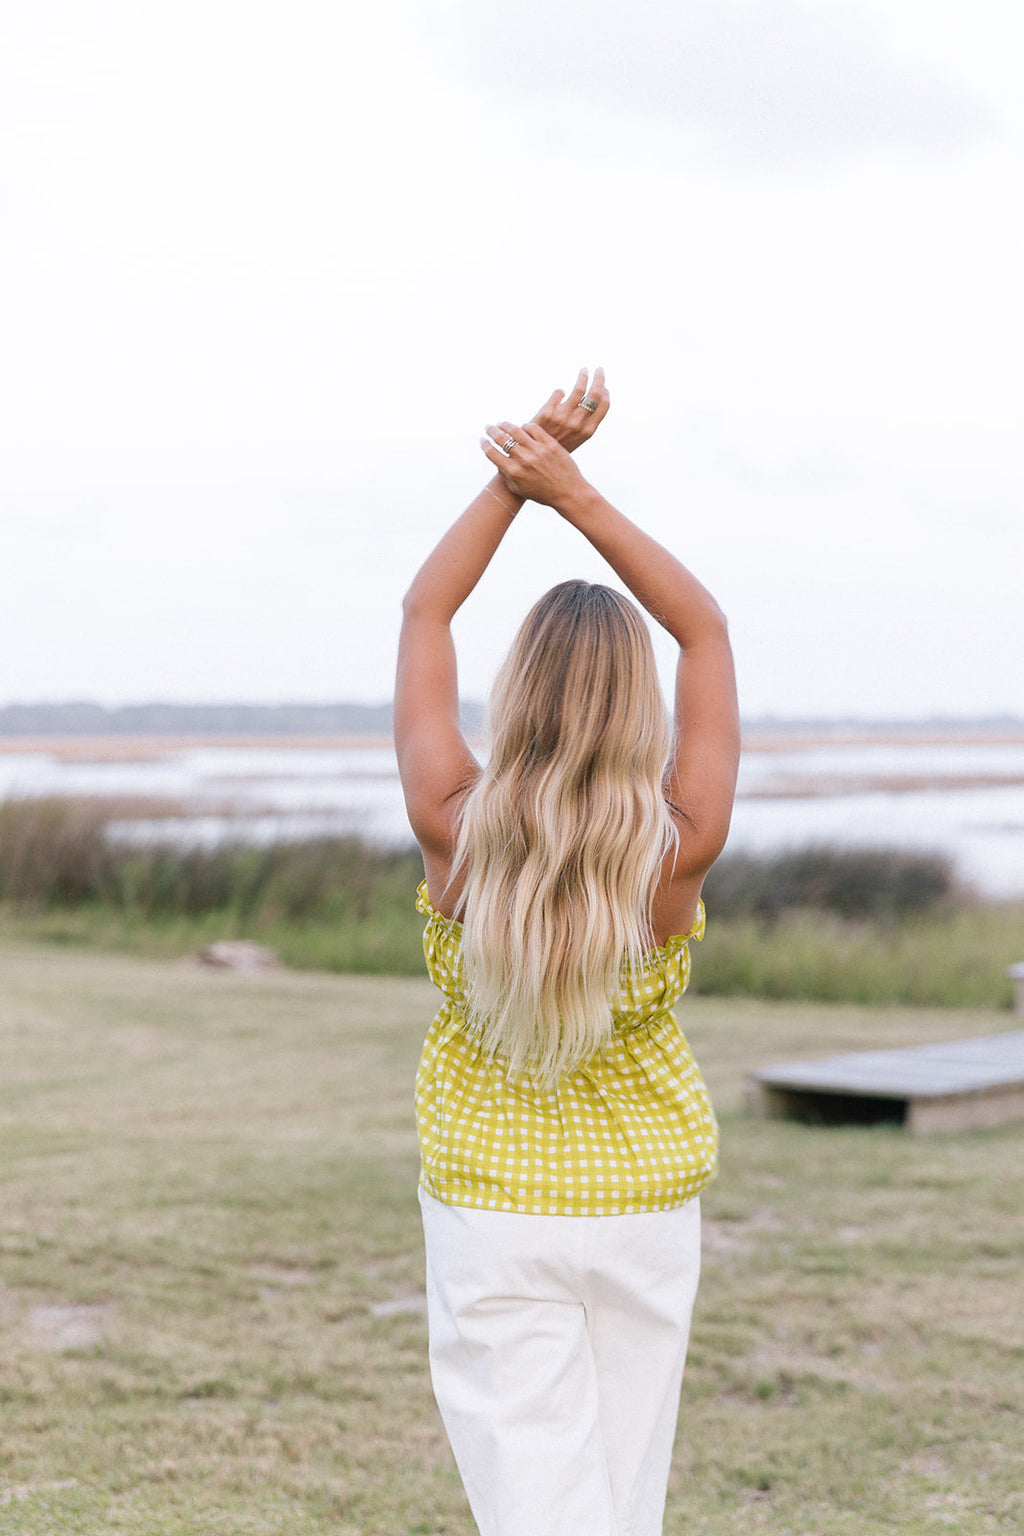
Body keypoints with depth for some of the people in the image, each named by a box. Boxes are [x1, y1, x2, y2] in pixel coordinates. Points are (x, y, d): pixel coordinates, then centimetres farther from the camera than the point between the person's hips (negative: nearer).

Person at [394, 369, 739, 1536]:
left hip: (490, 1207, -1)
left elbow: (423, 614, -5)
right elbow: (705, 629, -5)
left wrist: (517, 476, -7)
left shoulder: (455, 836, -18)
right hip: (646, 1201, 2)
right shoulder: (679, 853, -17)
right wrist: (574, 493, -8)